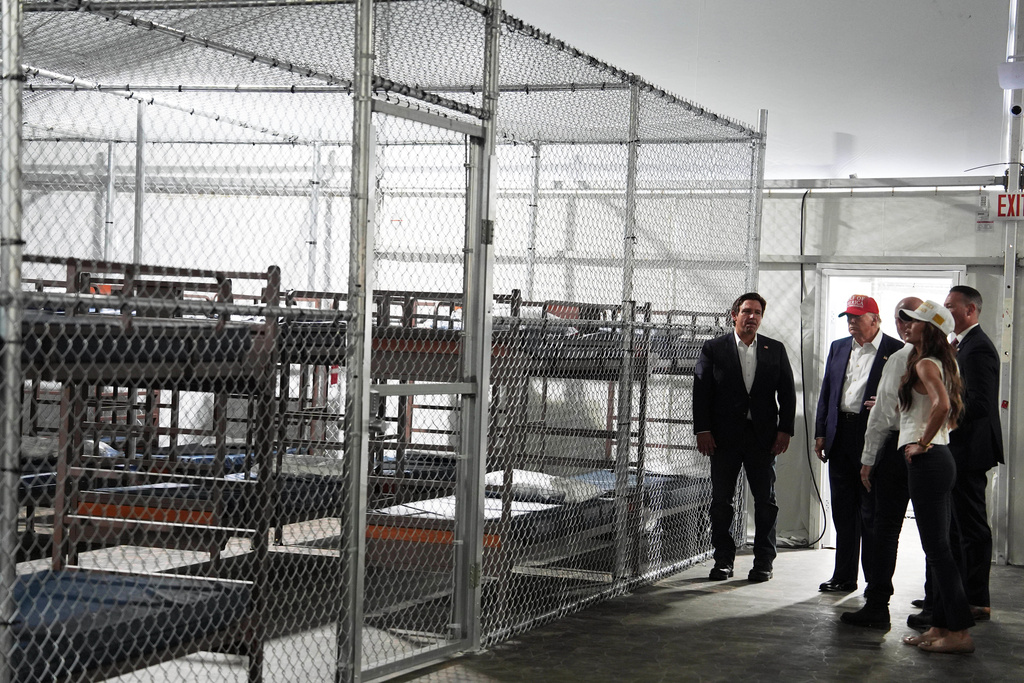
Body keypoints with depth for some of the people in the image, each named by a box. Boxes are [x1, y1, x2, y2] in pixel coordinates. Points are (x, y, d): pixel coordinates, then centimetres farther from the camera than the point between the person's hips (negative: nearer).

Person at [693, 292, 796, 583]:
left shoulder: (775, 350, 8)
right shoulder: (713, 349, 3)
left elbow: (787, 393, 7)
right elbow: (701, 391, 0)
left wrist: (785, 430, -1)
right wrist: (702, 430, -7)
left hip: (763, 438, 1)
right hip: (724, 437, -1)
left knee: (766, 501, 4)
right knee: (721, 501, 4)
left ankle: (764, 562, 13)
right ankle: (723, 560, 13)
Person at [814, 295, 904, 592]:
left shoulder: (896, 351, -4)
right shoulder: (838, 347, 14)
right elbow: (826, 392, 15)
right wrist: (820, 432, 10)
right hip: (840, 436, 6)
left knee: (872, 514, 0)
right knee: (843, 511, 11)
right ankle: (844, 577, 18)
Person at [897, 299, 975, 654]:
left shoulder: (925, 365, -13)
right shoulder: (941, 364, 16)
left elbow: (941, 404, -32)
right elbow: (953, 411, 27)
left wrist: (923, 443, -20)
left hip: (927, 461, -10)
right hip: (940, 458, 10)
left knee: (936, 547, -8)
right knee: (937, 546, 12)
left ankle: (959, 632, -8)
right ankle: (941, 625, 16)